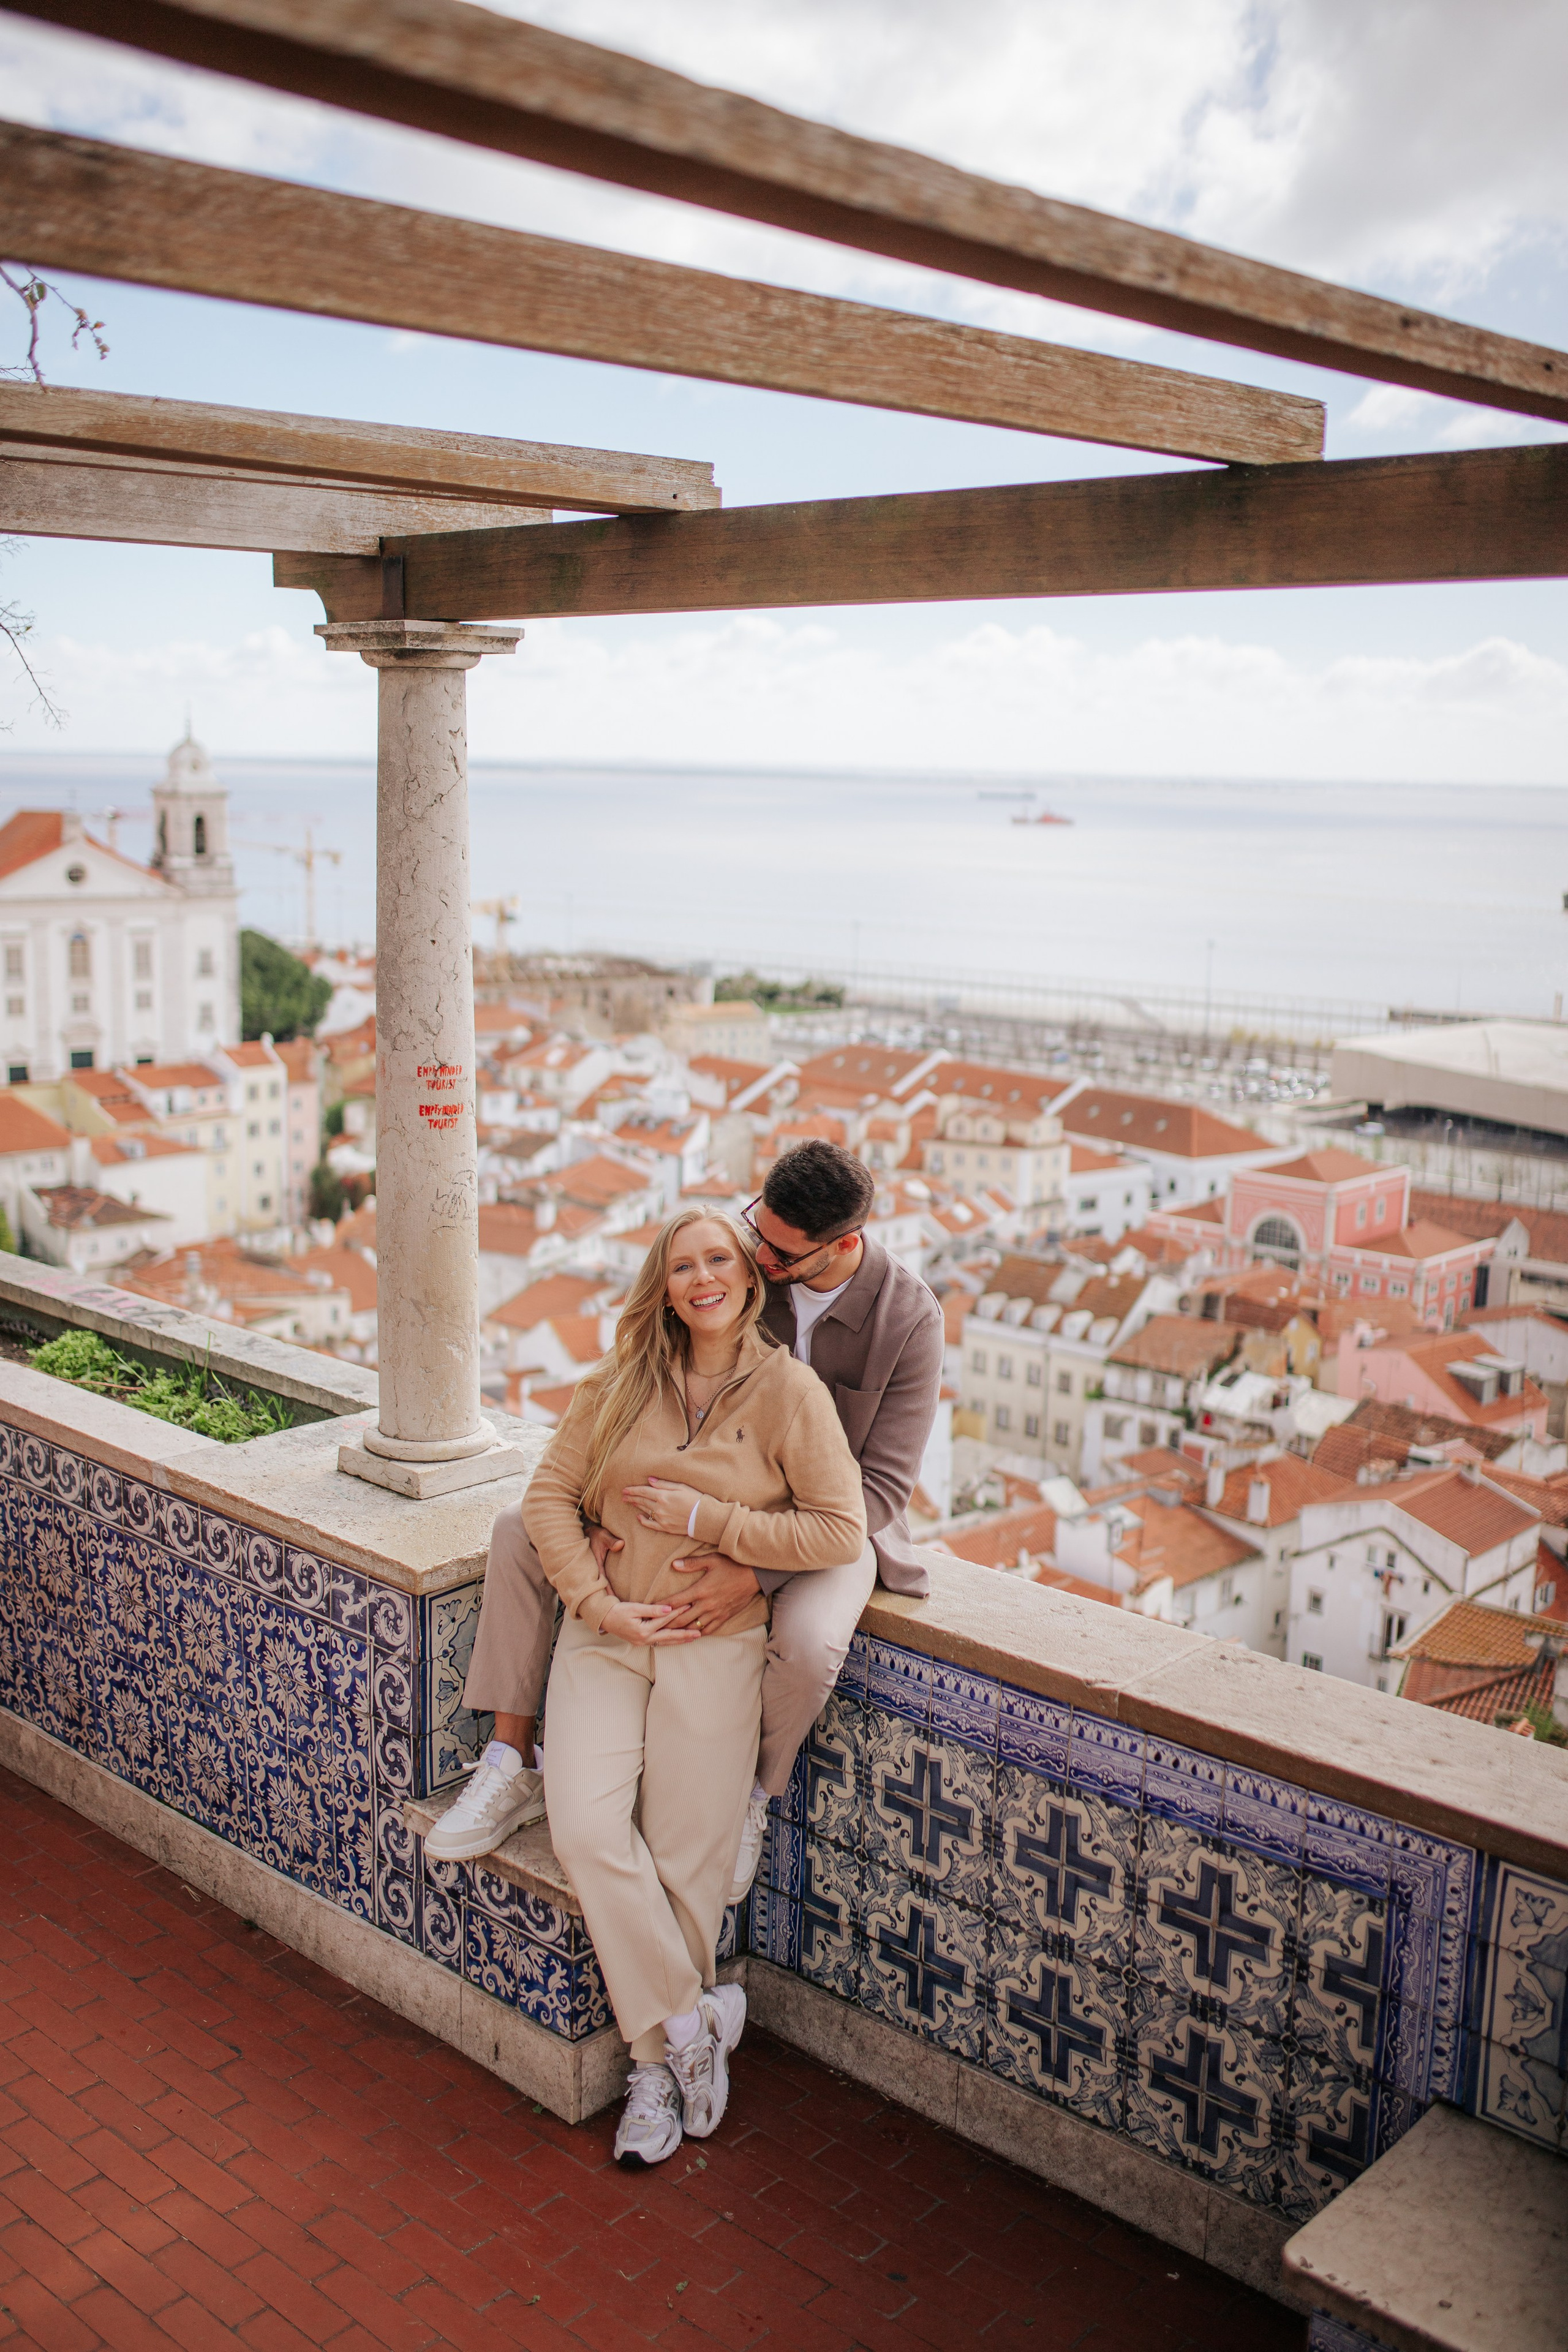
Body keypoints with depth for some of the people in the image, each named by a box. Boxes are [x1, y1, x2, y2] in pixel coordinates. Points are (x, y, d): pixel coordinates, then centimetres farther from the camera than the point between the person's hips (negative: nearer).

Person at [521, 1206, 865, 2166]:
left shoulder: (789, 1390, -3)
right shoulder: (624, 1381, 7)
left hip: (715, 1644, -2)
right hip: (605, 1633, 2)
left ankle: (658, 2059, 17)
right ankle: (693, 2020, 1)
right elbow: (551, 1493, 5)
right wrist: (600, 1603, -8)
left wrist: (705, 1519, -11)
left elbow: (841, 1532, -7)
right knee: (588, 1828, -17)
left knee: (689, 1860, -6)